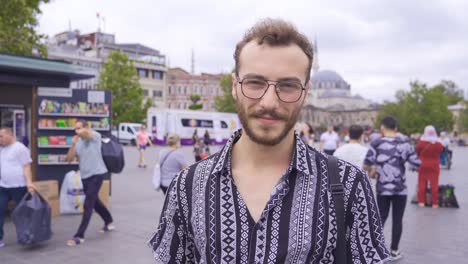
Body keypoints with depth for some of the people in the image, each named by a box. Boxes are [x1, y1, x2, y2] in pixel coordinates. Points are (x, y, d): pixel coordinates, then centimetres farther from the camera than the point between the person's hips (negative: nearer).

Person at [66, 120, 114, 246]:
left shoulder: (95, 136, -12)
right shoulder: (78, 142, 6)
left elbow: (85, 133, -35)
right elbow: (69, 159, 1)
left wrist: (81, 132, -16)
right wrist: (73, 144, -10)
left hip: (97, 174, -8)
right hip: (85, 176, 8)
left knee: (88, 205, -9)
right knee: (95, 202, 22)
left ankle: (79, 236, -5)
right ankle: (109, 222, 43)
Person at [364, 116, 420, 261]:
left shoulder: (377, 143, -7)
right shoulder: (404, 143, -1)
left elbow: (367, 163, -16)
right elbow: (417, 163, -1)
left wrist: (372, 169, 6)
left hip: (383, 188, 0)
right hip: (400, 188, 1)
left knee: (381, 218, 10)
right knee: (397, 219, 10)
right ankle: (394, 250, 18)